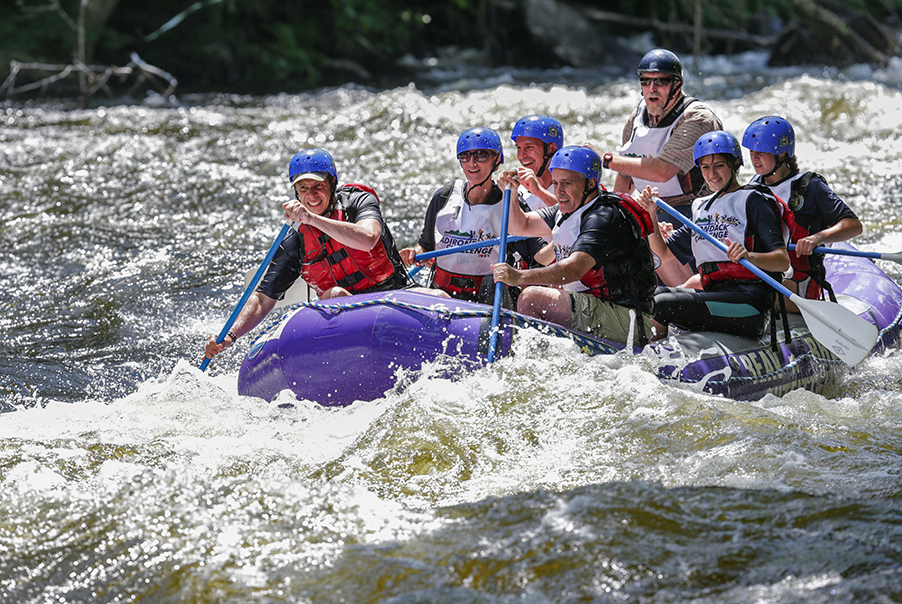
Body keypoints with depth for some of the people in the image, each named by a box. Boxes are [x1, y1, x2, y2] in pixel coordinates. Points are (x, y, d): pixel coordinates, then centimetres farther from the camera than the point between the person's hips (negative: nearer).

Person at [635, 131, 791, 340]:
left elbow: (783, 261, -9)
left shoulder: (753, 201, 1)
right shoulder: (701, 208, 24)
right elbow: (664, 254, 24)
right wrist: (650, 213, 9)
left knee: (661, 304, -23)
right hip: (715, 295, 7)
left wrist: (749, 256, -30)